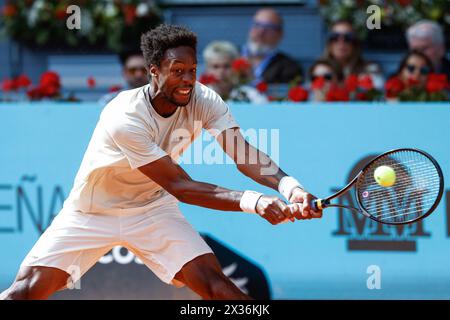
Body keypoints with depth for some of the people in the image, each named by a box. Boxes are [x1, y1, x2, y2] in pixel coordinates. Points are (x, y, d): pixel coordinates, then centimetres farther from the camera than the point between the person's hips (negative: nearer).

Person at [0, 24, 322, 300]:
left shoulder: (203, 100, -15)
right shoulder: (125, 118, -31)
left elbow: (244, 153, -23)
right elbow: (180, 186, -32)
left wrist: (289, 186, -44)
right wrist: (252, 201, -42)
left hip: (152, 207, 3)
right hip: (90, 212, -3)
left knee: (215, 284, -18)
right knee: (27, 289, -15)